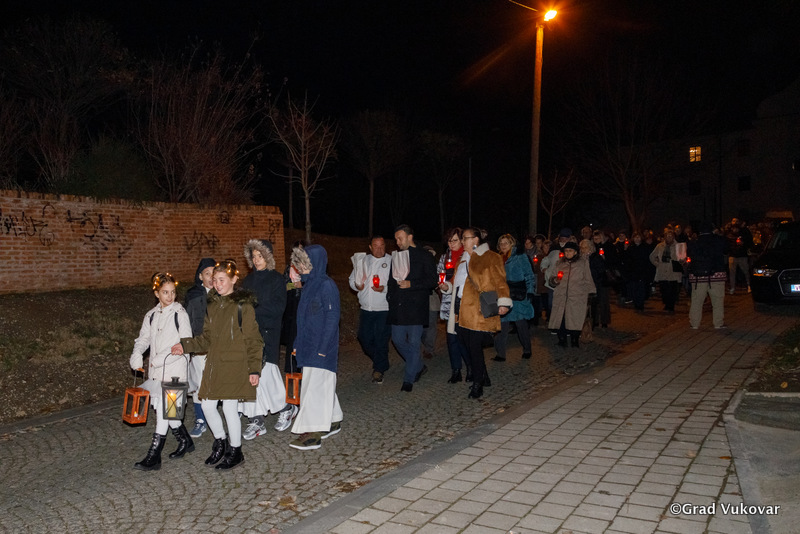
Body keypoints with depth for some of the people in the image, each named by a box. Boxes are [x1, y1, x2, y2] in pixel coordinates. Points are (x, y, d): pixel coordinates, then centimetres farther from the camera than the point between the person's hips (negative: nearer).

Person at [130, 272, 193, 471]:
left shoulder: (180, 313, -5)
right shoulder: (151, 315, 13)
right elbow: (143, 339, 15)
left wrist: (161, 359, -15)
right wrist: (136, 357, -5)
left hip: (174, 369, -6)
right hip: (156, 372, 6)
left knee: (163, 410, -9)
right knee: (163, 409, 10)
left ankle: (153, 458, -5)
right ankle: (185, 441, 30)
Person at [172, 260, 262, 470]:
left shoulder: (242, 305, -9)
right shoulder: (213, 305, 11)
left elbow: (253, 340, -9)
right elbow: (207, 338, 15)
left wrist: (254, 369, -12)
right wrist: (185, 345, 1)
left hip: (234, 364, -6)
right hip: (214, 364, 7)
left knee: (230, 407, -2)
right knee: (207, 405, 8)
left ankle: (235, 451, 17)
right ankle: (220, 442, 32)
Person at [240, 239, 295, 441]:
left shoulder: (276, 279, -3)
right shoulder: (248, 280, 16)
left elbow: (278, 307, -12)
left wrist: (255, 306, -16)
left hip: (267, 335, -6)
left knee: (263, 375, -8)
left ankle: (286, 408, 16)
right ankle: (256, 421, 10)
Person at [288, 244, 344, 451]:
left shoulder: (327, 285, -15)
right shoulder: (308, 284, 11)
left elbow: (332, 317, -17)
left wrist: (323, 346, -19)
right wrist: (298, 343, 16)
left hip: (321, 347, -9)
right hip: (308, 345, 9)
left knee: (315, 386, -7)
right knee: (323, 385, 16)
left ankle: (313, 434, -2)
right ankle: (333, 421, 28)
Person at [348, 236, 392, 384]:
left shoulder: (391, 262, -3)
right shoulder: (361, 262, 11)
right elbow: (352, 279, 19)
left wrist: (384, 289, -21)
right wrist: (357, 285, -1)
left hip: (384, 309, -4)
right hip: (366, 309, 5)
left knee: (381, 341, -2)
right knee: (364, 338, 9)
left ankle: (379, 370, 14)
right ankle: (381, 363, 33)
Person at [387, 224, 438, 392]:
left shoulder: (424, 257, -2)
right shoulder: (395, 257, 15)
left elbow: (432, 281, -7)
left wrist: (411, 284, -16)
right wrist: (390, 295, 10)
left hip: (415, 307, -6)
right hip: (397, 306, 6)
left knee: (413, 343, -2)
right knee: (398, 340, 7)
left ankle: (409, 379, 8)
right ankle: (419, 366, 28)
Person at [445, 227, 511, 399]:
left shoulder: (491, 258, -2)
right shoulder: (463, 259, 21)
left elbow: (499, 282, -9)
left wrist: (503, 302, -21)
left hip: (479, 311, -7)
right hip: (462, 310, 7)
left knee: (474, 347, -6)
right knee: (469, 346, 9)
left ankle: (477, 385, 7)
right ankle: (483, 378, 27)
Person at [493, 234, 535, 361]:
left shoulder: (520, 257, 0)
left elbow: (529, 276, -1)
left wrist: (530, 292, -9)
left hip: (518, 297, -4)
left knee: (521, 324, 2)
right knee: (502, 325, 0)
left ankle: (527, 350, 21)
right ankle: (500, 354, 5)